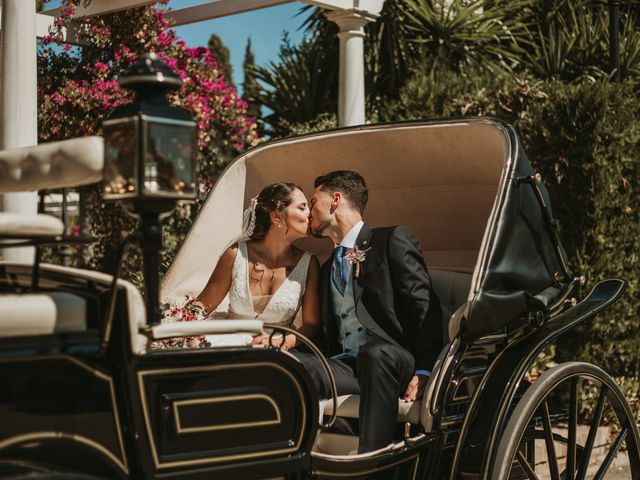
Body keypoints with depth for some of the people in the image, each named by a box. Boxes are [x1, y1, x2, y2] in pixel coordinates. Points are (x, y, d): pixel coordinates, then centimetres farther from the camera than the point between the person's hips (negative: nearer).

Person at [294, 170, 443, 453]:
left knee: (375, 354, -40)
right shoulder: (327, 269, 31)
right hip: (344, 365, 5)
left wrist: (424, 371, -16)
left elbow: (425, 306, -2)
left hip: (389, 359, -5)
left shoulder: (392, 240, 9)